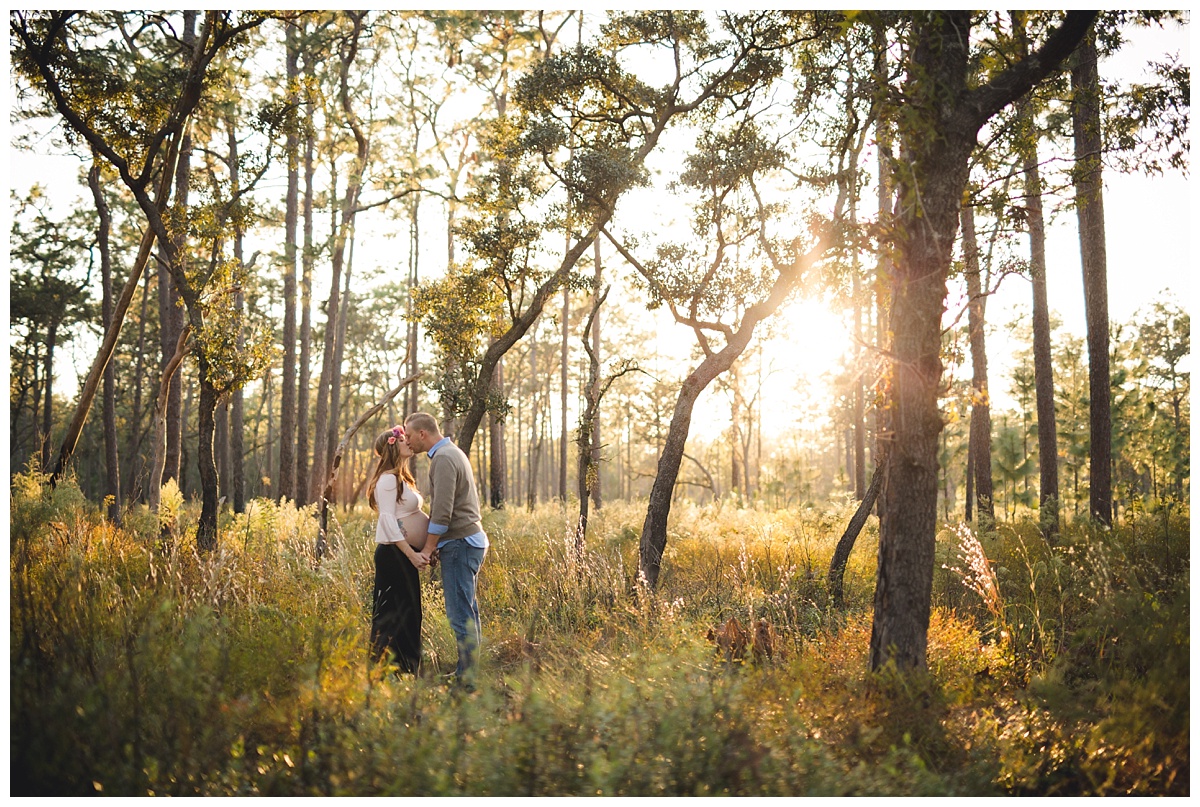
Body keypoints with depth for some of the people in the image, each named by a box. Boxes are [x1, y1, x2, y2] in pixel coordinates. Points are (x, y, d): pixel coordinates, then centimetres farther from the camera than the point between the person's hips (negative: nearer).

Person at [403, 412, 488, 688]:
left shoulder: (443, 458, -15)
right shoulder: (454, 452, 17)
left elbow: (442, 511, -21)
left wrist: (428, 549, -13)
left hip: (459, 544, -11)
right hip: (471, 539, 11)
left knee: (459, 612, -7)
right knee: (467, 608, 14)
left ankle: (468, 678, -4)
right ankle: (468, 669, 21)